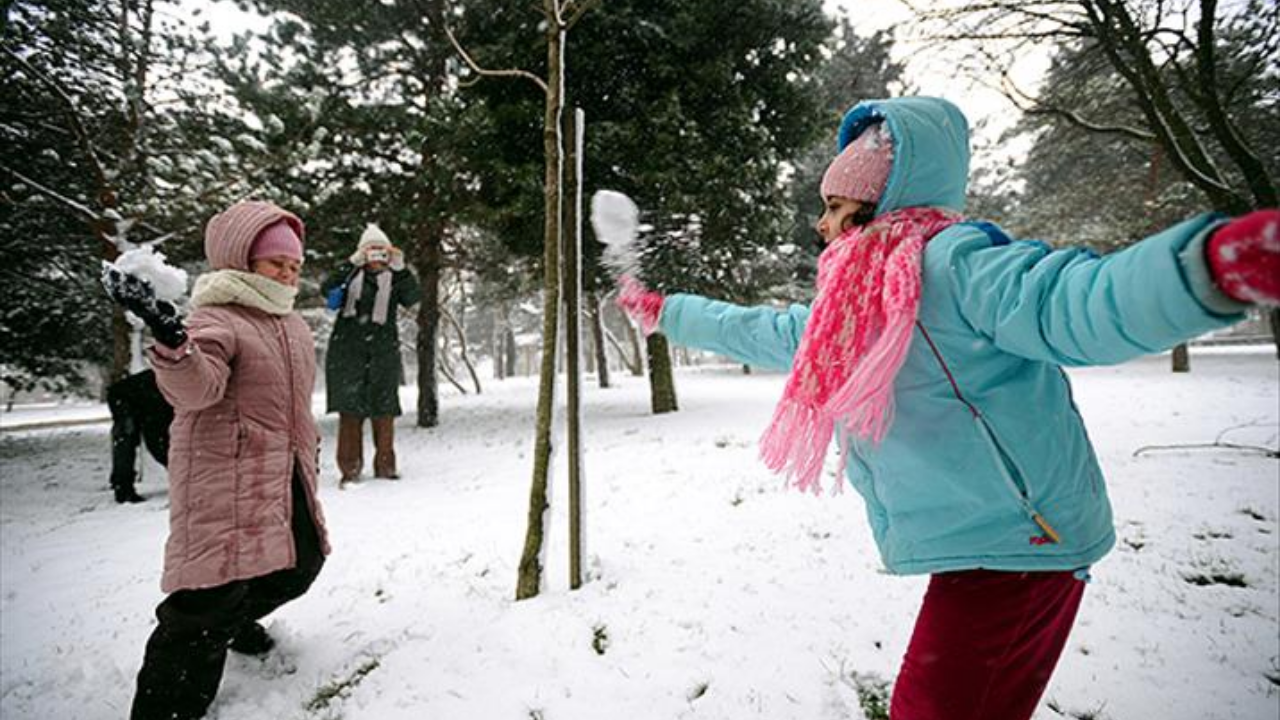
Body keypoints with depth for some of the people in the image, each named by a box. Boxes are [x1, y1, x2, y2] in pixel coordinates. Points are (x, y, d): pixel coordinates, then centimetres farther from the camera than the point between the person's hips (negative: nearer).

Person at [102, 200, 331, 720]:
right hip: (226, 477, -9)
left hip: (286, 477, 9)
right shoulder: (216, 319, -13)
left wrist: (308, 446, 29)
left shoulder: (293, 324, 14)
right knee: (213, 596, -11)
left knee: (300, 563, 19)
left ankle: (238, 619, 47)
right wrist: (171, 339, -52)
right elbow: (193, 388, -33)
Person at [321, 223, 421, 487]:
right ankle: (350, 468, 3)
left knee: (383, 408, 3)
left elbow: (412, 298, -8)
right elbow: (327, 289, -8)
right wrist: (352, 263, -19)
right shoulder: (351, 275, 9)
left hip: (383, 349, 1)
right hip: (347, 348, 0)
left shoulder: (394, 279, 10)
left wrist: (400, 268, -21)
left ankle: (385, 464, 12)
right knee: (349, 408, -2)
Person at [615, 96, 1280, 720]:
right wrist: (662, 311, 31)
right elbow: (753, 332, 23)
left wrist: (1211, 261, -52)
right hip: (970, 550, 8)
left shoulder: (950, 261, -16)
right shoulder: (846, 311, 11)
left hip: (1014, 545, -8)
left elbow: (1074, 303, -32)